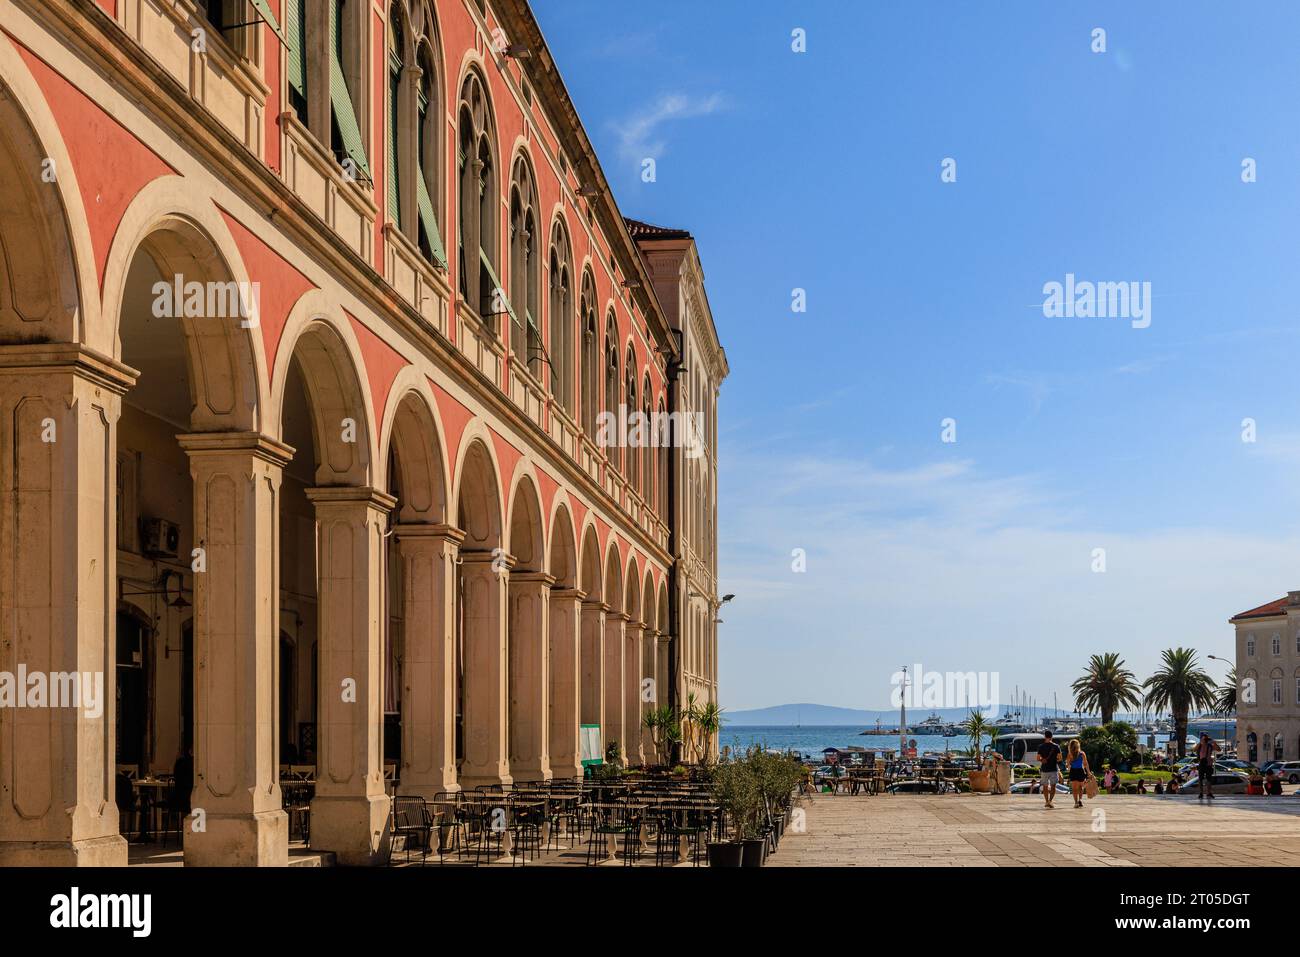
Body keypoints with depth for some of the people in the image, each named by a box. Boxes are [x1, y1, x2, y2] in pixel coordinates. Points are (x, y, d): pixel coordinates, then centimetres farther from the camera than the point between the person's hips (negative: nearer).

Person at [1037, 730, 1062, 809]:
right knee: (1053, 786, 2)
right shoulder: (1056, 746, -3)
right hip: (1053, 769, -1)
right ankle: (1050, 800, -16)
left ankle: (1046, 802, 15)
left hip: (1044, 769, 1)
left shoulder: (1041, 746, -3)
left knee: (1045, 786, 13)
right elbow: (1059, 758, -3)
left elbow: (1038, 759, -3)